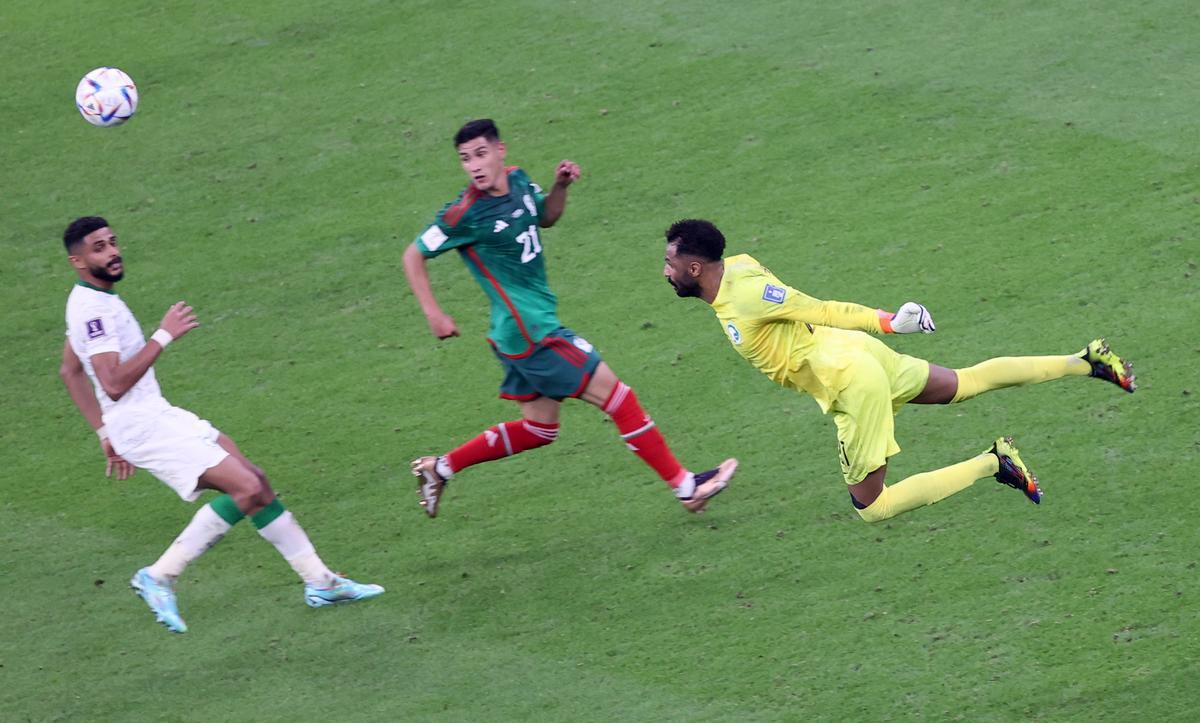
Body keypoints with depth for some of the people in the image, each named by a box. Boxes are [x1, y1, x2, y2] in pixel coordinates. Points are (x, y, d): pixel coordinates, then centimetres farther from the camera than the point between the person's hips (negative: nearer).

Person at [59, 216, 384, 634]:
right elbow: (114, 384, -29)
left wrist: (106, 433, 25)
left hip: (159, 415, 10)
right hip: (144, 428, -10)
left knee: (257, 484, 5)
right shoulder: (92, 310, -19)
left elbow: (70, 372, 26)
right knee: (247, 489, -17)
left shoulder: (89, 302, 14)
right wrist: (164, 336, -24)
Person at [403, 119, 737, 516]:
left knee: (538, 429, 18)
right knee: (615, 394, -4)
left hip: (529, 329, 9)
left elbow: (545, 218, 22)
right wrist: (434, 315, -11)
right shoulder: (464, 215, -18)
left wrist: (560, 186, 2)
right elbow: (414, 256, -7)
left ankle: (439, 467, 23)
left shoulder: (518, 180, 2)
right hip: (530, 332, -9)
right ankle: (685, 485, 3)